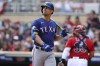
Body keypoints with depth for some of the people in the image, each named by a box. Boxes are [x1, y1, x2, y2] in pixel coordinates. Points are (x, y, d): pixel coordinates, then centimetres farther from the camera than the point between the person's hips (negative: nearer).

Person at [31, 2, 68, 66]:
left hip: (50, 52, 3)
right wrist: (43, 44, -34)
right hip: (39, 51, -3)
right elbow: (34, 35, -18)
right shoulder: (37, 22, -4)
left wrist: (61, 35, -1)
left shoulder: (54, 24, 12)